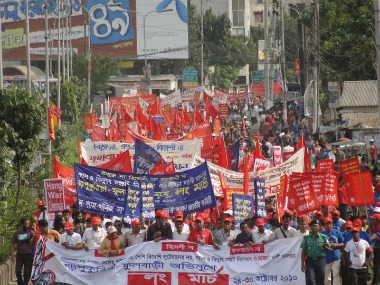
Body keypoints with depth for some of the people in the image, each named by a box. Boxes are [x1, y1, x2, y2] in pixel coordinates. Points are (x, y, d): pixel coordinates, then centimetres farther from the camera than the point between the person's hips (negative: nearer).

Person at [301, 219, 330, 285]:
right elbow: (303, 252, 8)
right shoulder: (306, 238, 6)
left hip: (320, 260, 1)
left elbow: (329, 249, 9)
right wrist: (302, 264, 2)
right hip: (310, 260, -1)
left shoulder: (323, 237, 6)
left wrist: (325, 247, -15)